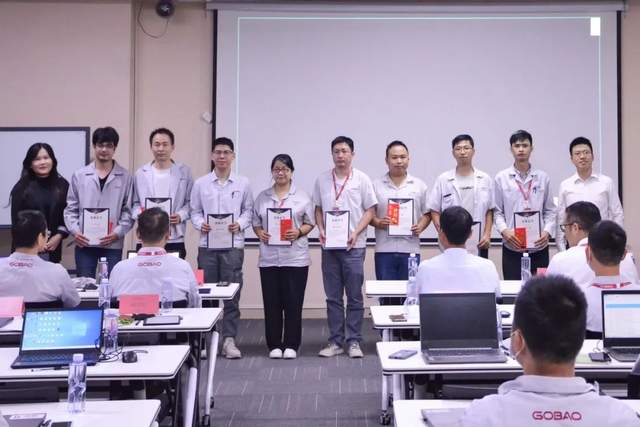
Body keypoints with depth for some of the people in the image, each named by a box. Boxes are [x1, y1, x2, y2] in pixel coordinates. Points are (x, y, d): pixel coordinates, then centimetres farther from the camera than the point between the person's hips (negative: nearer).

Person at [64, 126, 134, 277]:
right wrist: (75, 231, -5)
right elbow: (70, 209, 9)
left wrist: (117, 233, -10)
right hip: (84, 242, 1)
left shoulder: (125, 177, 2)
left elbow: (129, 211, 1)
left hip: (113, 244, -1)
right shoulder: (79, 175, 7)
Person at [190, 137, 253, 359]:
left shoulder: (243, 183, 5)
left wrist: (240, 224, -10)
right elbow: (195, 212, 9)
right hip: (207, 244, 1)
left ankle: (229, 340, 6)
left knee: (232, 294, -1)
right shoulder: (200, 183, 6)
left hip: (233, 244, 0)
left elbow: (248, 211, 7)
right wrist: (200, 224, -11)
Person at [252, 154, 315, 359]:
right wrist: (260, 233, -8)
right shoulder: (262, 197, 11)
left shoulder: (302, 196, 4)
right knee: (272, 303, 5)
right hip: (269, 258, 2)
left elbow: (310, 223, 4)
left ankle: (291, 345, 12)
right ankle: (274, 345, 16)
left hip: (295, 258, -2)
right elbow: (256, 223, 13)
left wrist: (298, 232, -14)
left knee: (293, 302, 1)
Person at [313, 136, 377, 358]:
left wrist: (356, 233, -12)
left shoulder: (361, 179, 0)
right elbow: (318, 208, 15)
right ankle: (335, 341, 16)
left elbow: (370, 210, 0)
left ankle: (354, 341, 10)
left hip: (353, 246, -3)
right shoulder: (322, 180, 8)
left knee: (354, 297, 2)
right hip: (329, 246, 3)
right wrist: (321, 229, -2)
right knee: (333, 297, 8)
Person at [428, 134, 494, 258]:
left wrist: (487, 234, -2)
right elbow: (435, 211, 2)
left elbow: (489, 211, 9)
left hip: (478, 244, 2)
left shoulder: (485, 179, 7)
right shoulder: (443, 179, 2)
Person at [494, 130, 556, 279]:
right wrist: (504, 231, -13)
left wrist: (547, 231, -7)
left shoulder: (543, 178, 7)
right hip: (512, 247, -1)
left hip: (539, 246, 1)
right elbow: (497, 212, 3)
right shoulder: (501, 178, 3)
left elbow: (550, 210, 9)